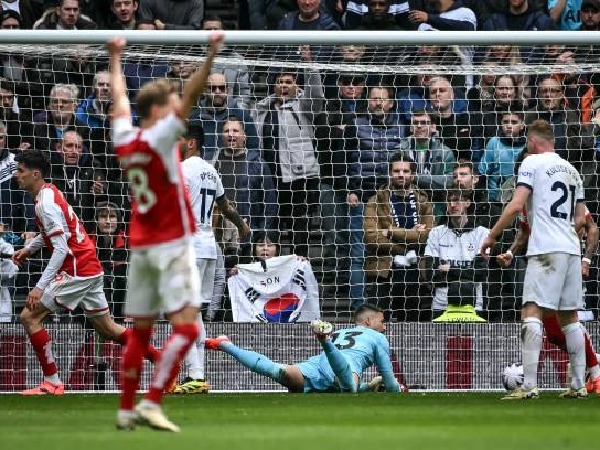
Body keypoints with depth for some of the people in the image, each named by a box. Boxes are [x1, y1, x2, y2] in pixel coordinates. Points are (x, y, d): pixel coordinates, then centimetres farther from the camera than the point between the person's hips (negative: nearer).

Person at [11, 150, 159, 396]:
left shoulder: (46, 204, -19)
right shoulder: (49, 192, 11)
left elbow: (61, 249, -25)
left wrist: (40, 287, -28)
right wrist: (29, 248, 20)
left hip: (77, 271, -10)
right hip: (91, 268, 10)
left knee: (29, 316, -8)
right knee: (106, 327, 17)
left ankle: (52, 382, -6)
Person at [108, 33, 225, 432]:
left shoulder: (124, 141, 6)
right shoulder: (159, 138, -12)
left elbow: (119, 98, 23)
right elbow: (192, 96, -21)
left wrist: (116, 58, 36)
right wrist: (212, 55, -26)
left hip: (140, 246, 8)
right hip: (171, 245, -8)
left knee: (140, 332, 13)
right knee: (186, 327, -10)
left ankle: (126, 409, 14)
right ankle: (151, 403, -20)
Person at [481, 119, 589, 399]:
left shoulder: (532, 163, -2)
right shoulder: (571, 169, 19)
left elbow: (516, 206, -12)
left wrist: (492, 236, -4)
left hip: (546, 250, -7)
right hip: (572, 249, 7)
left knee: (531, 313, -12)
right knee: (569, 317, 13)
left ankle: (529, 386, -22)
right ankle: (579, 385, 11)